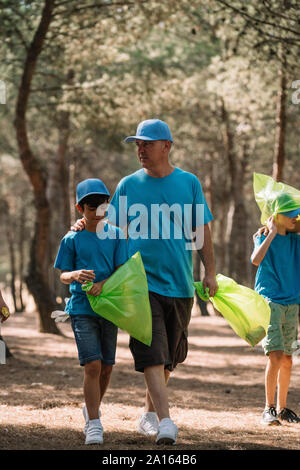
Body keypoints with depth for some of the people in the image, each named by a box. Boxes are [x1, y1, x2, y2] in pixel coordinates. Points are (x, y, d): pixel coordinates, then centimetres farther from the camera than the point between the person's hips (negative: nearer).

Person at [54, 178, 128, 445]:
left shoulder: (116, 235, 4)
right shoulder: (72, 239, 1)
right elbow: (63, 275, 4)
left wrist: (103, 283, -19)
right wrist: (76, 275, -19)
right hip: (81, 309, -2)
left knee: (107, 367, 9)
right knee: (93, 365, -14)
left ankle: (93, 409, 33)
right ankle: (93, 424, -9)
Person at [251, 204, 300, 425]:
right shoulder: (263, 237, -3)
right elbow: (256, 260, -22)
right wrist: (272, 233, -17)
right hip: (269, 301, -5)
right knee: (275, 355, -16)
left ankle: (282, 408, 19)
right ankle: (269, 408, -9)